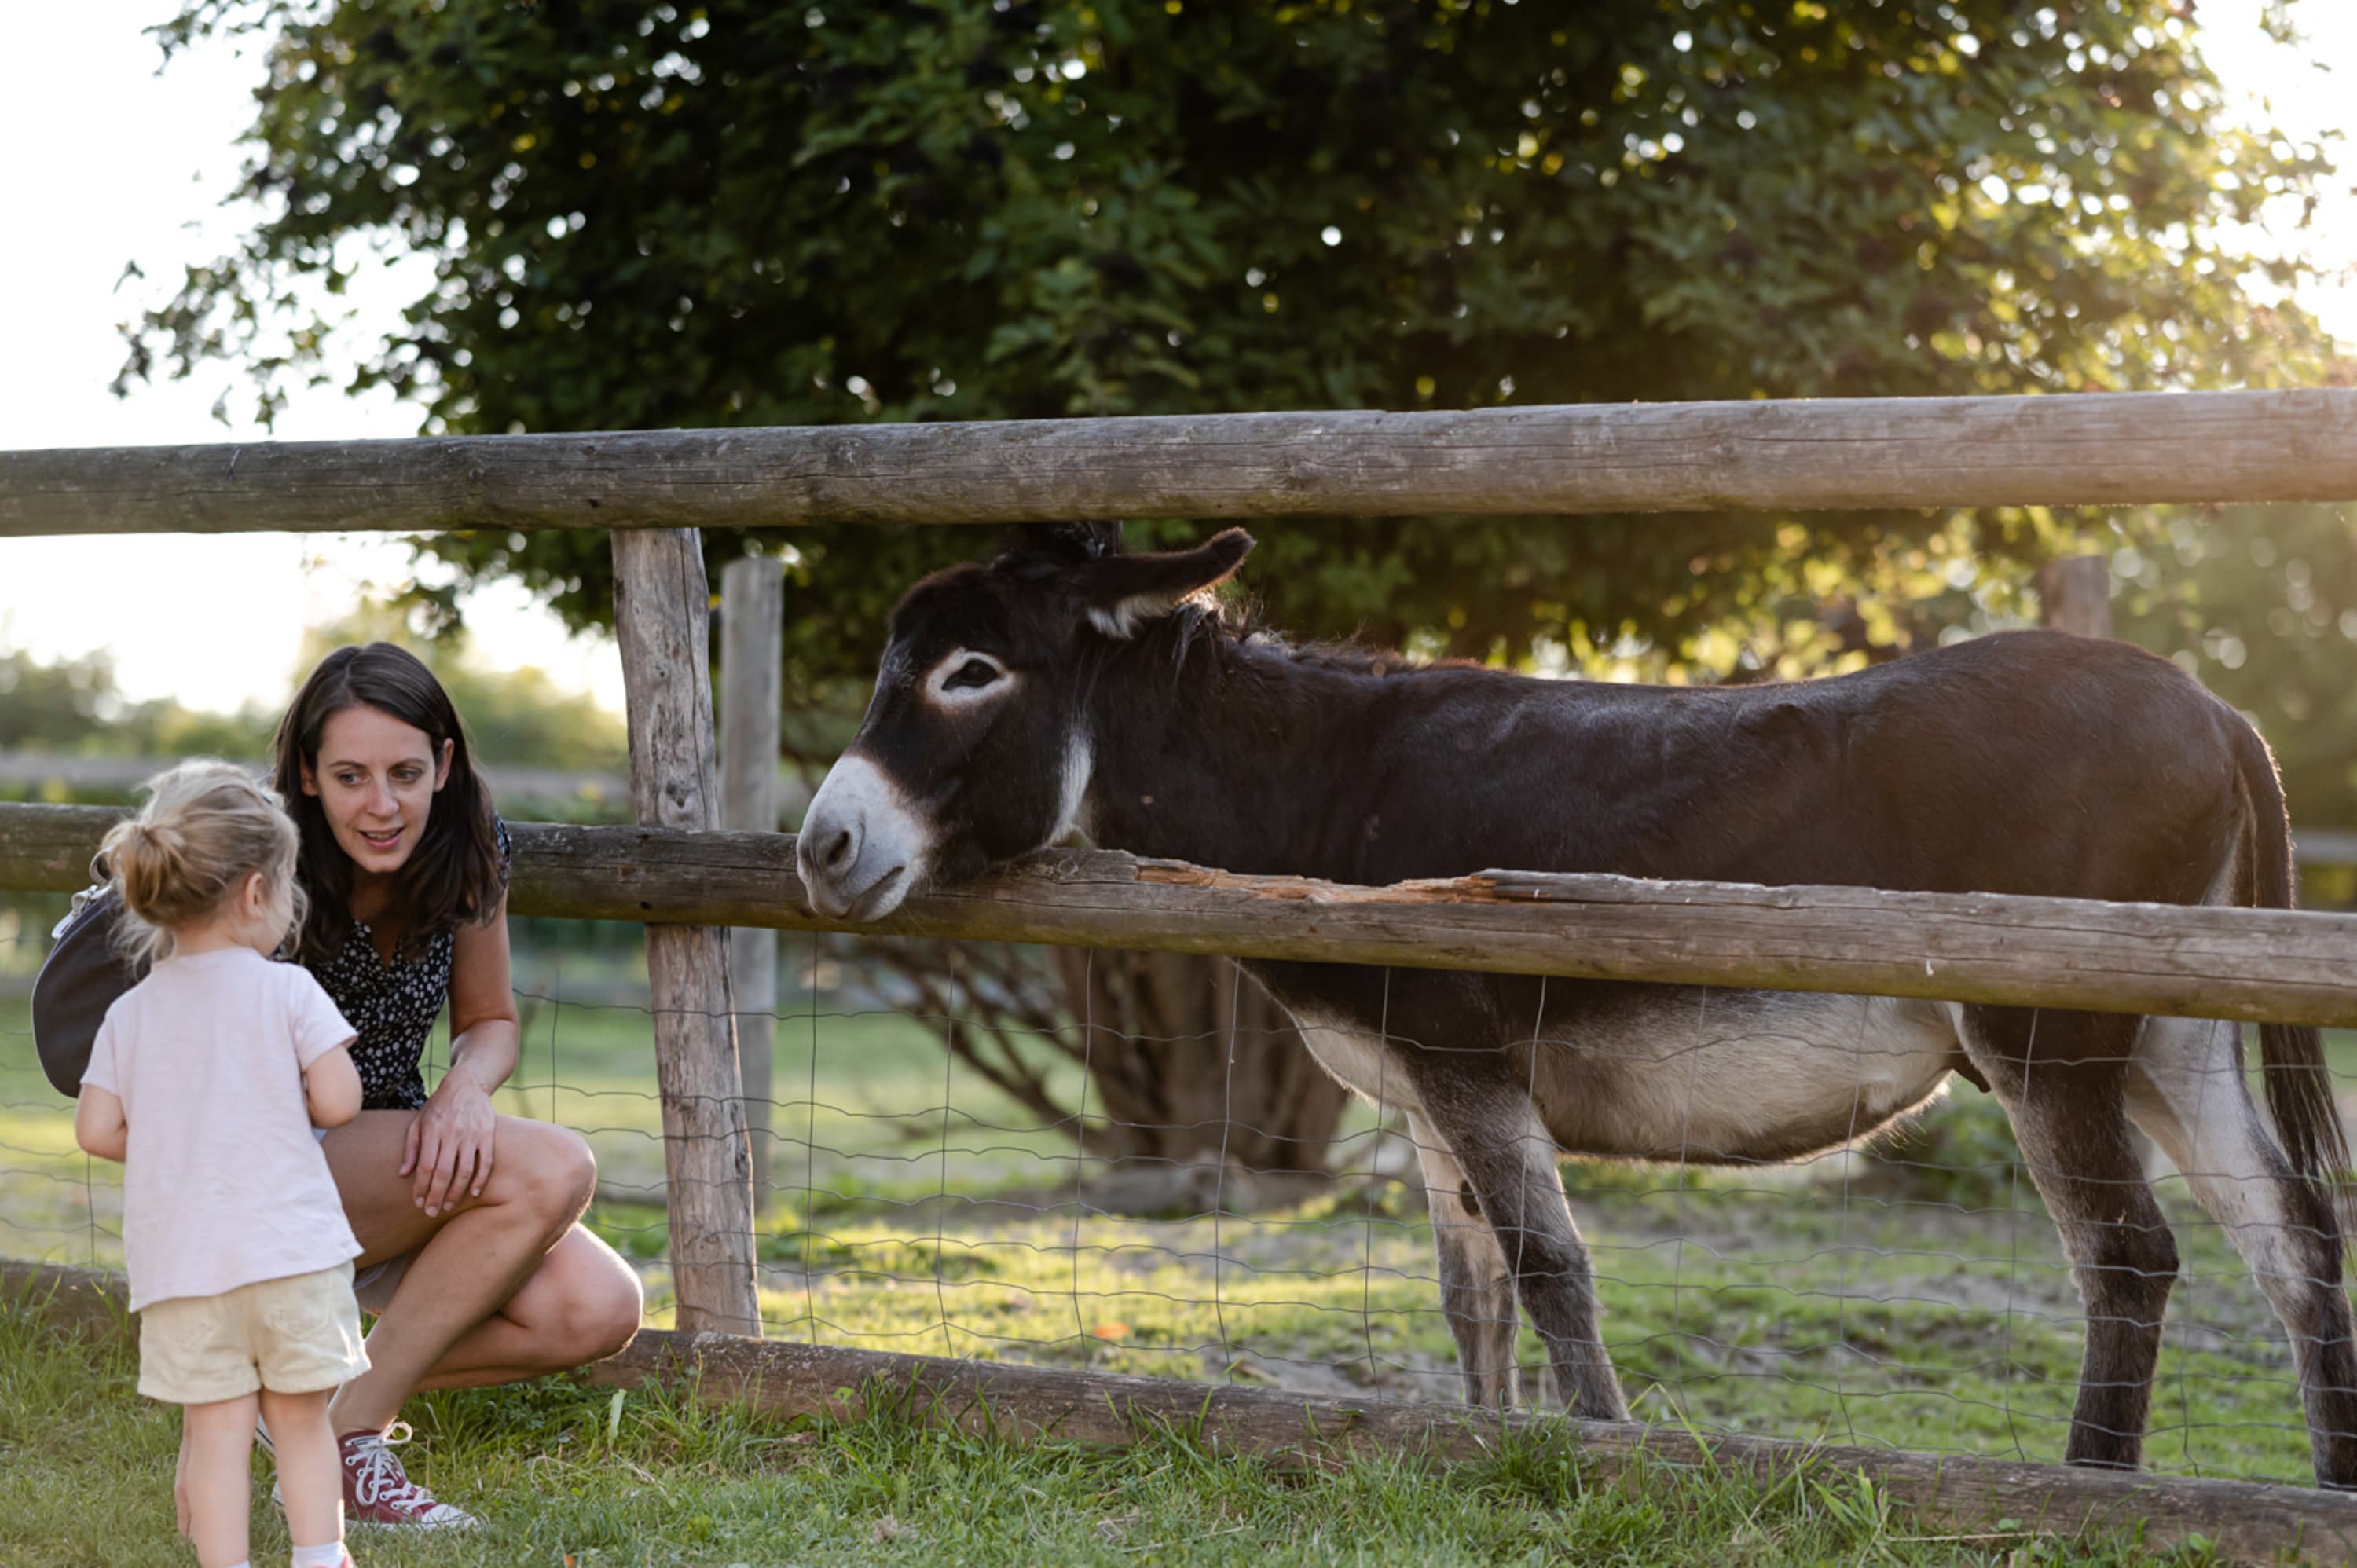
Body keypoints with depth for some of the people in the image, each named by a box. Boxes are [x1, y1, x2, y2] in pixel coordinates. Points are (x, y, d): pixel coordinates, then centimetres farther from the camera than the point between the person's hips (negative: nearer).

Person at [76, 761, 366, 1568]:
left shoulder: (130, 1014, 7)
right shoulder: (287, 991, -4)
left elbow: (96, 1129, 4)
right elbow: (338, 1102, -10)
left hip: (178, 1254, 2)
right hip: (291, 1244, -2)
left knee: (215, 1430, 3)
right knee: (301, 1419, 10)